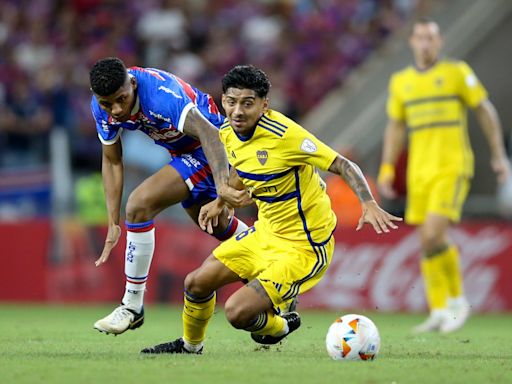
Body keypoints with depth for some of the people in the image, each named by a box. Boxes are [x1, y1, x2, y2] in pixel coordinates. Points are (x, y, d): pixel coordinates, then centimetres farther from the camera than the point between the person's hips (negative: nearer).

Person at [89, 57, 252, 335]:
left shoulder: (159, 93, -36)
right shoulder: (102, 107, -14)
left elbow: (209, 134, -46)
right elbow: (112, 161, -1)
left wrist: (222, 187, -60)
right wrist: (114, 224, -4)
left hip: (208, 151, -8)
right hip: (182, 152, 8)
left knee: (139, 204, -22)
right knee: (217, 225, 27)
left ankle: (133, 306, -13)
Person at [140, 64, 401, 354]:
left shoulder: (284, 134, -26)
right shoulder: (228, 133, -2)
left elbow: (344, 166, -25)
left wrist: (369, 204, -39)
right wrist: (221, 203, 14)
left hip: (304, 247, -8)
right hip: (265, 232, 8)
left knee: (237, 313, -18)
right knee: (196, 284, 10)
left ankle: (280, 326, 17)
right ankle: (190, 345, 41)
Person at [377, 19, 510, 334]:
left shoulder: (457, 72, -2)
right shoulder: (401, 81, 11)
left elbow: (486, 111, 3)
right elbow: (395, 127, 18)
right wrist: (387, 169, 10)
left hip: (452, 169, -5)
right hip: (420, 172, 5)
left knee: (434, 237, -18)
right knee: (427, 243, 4)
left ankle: (457, 299, 1)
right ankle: (439, 313, 12)